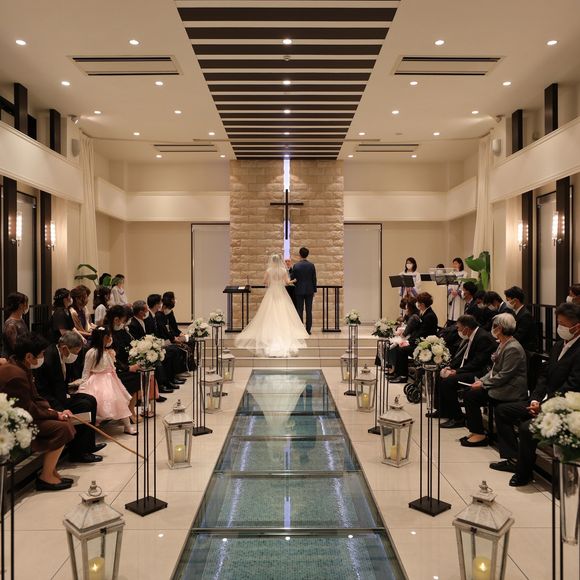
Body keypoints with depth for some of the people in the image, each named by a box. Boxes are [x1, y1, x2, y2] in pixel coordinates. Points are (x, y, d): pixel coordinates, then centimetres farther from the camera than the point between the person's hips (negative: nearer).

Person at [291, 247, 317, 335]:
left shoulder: (296, 265, -6)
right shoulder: (311, 265, -2)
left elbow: (293, 279, -2)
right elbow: (314, 279, 1)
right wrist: (314, 290, 9)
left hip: (299, 290, -1)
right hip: (309, 290, 1)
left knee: (300, 310, 3)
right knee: (309, 310, 4)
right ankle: (308, 330, 4)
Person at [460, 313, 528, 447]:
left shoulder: (513, 349, -20)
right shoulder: (503, 344, 12)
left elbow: (504, 376, -22)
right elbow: (494, 369, 16)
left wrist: (483, 384, -15)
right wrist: (481, 380, 3)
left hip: (510, 391, -10)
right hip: (501, 386, 10)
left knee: (471, 396, -16)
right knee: (467, 393, -2)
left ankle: (479, 435, -5)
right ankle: (474, 430, 5)